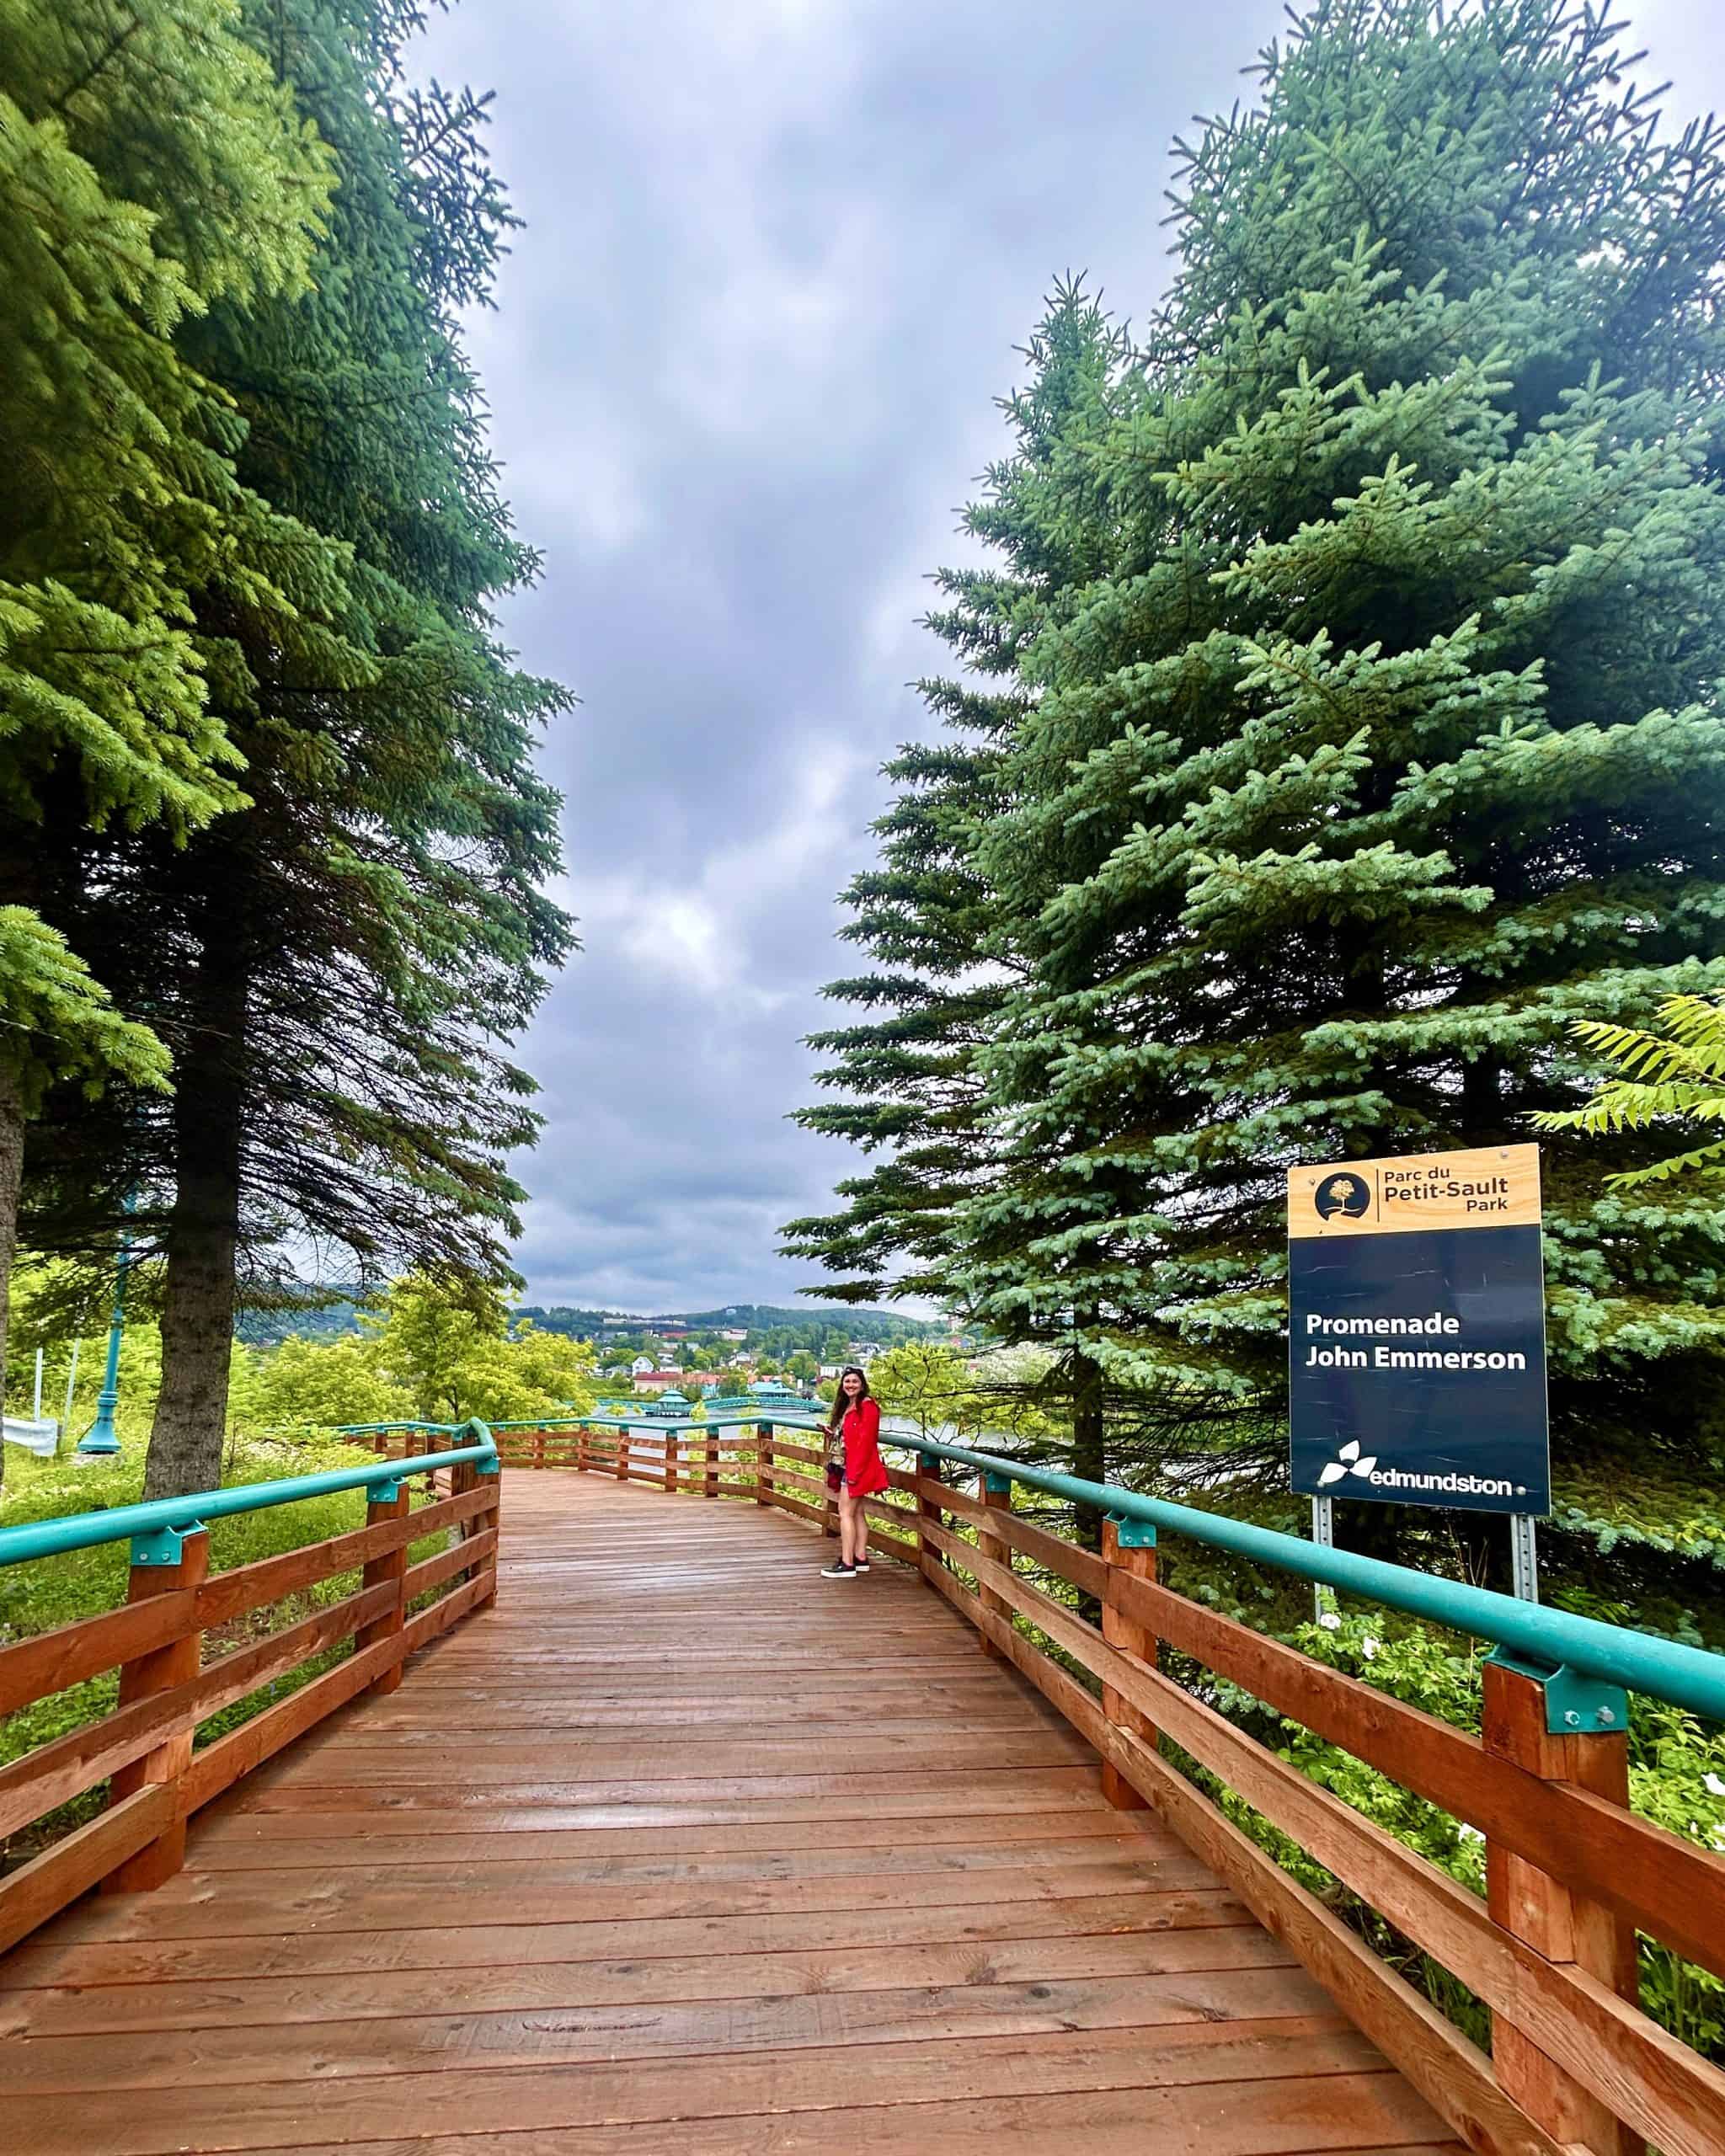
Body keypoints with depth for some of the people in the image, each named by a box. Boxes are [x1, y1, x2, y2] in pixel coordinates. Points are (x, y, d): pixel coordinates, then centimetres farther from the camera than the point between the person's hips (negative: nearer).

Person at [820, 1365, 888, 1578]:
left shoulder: (867, 1405, -13)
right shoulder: (846, 1407, 16)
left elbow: (866, 1440, -18)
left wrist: (855, 1471, -21)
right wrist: (833, 1434, 0)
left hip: (859, 1467, -9)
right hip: (847, 1466, 9)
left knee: (846, 1512, -10)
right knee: (858, 1513, 11)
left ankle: (847, 1564, -9)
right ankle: (861, 1559, 17)